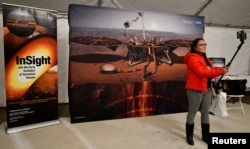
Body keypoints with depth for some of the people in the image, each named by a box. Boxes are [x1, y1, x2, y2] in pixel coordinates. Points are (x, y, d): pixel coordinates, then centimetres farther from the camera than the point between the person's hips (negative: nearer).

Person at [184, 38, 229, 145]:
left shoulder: (205, 58, 17)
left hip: (207, 89, 9)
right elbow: (201, 72, -24)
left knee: (205, 113, 14)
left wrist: (220, 70, -3)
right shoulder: (192, 58, -14)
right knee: (192, 113, 3)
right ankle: (189, 136, 17)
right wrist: (220, 71, -22)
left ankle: (205, 136, 26)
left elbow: (210, 71, 16)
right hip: (195, 89, -9)